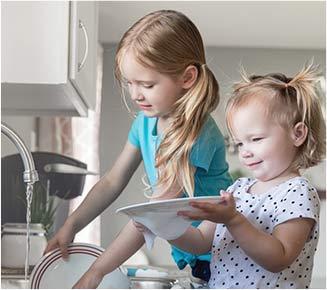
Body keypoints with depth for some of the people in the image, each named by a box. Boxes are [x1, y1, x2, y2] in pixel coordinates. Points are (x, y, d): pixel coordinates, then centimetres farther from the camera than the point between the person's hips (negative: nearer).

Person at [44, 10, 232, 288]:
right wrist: (70, 226, -4)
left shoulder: (195, 133, -25)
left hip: (217, 259, -7)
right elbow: (112, 182, 8)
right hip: (187, 256, 7)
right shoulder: (145, 120, 0)